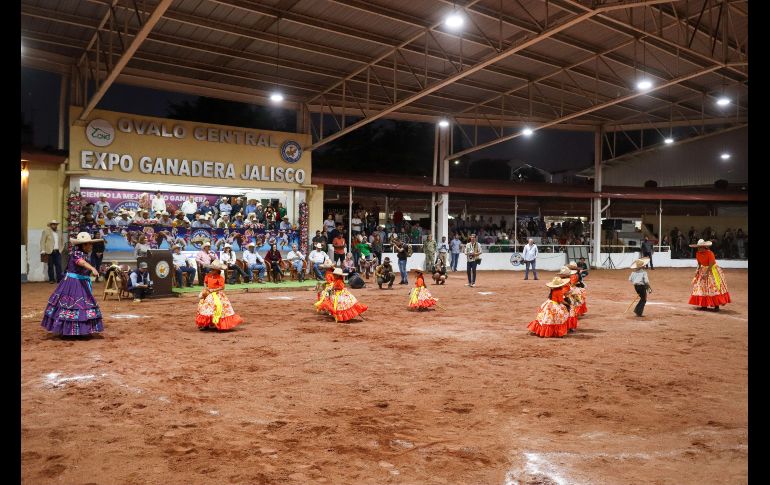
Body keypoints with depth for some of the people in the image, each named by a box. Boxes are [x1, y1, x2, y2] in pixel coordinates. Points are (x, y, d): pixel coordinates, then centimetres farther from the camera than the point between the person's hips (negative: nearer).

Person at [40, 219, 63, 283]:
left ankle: (59, 279, -1)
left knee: (59, 265, -3)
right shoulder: (46, 231, -1)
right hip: (50, 252, -3)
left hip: (58, 252, 3)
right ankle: (51, 279, 9)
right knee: (50, 266, 3)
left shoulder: (58, 232, 13)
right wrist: (43, 251, -10)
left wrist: (61, 249, 9)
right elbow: (42, 241, -4)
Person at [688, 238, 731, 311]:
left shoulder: (709, 253, -22)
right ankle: (704, 305, 9)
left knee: (714, 287, -10)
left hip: (712, 270, -6)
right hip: (703, 269, 6)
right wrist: (698, 270, -4)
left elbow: (711, 265, -22)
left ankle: (717, 306, -8)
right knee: (703, 287, 3)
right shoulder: (698, 254, -2)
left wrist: (706, 274, -25)